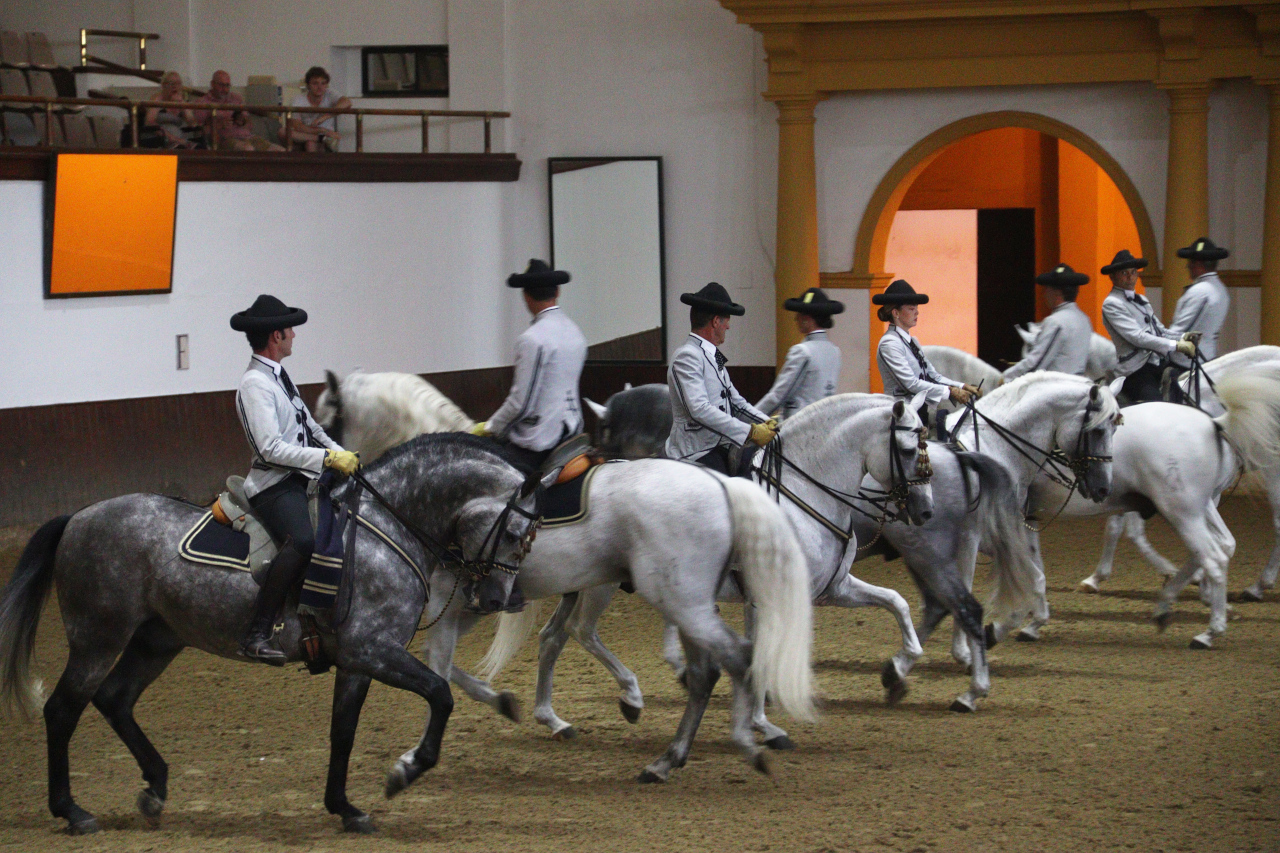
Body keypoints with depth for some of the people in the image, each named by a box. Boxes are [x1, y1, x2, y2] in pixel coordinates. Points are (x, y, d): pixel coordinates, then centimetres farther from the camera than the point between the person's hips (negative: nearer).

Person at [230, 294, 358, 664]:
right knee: (302, 541, -36)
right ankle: (258, 634, -38)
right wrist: (328, 458, -20)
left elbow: (309, 429, 27)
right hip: (275, 485, -11)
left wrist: (344, 455, 12)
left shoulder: (278, 377, 19)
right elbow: (271, 448, -21)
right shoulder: (255, 384, -13)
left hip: (304, 481, 11)